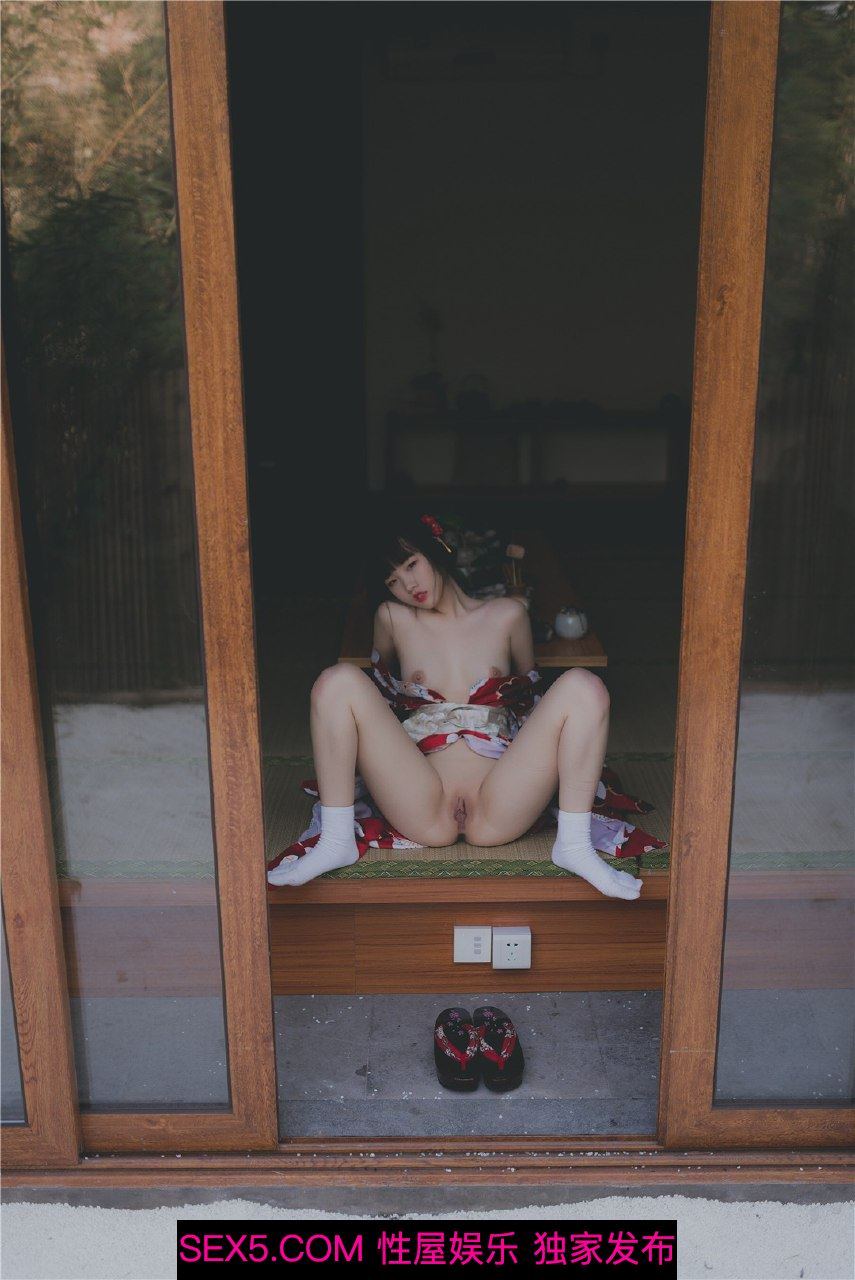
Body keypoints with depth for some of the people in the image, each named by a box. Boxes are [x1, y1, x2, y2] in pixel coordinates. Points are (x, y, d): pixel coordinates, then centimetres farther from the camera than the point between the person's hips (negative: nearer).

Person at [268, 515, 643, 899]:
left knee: (583, 686, -16)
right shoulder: (392, 617, 13)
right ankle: (335, 842, -16)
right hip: (423, 806, 0)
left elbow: (529, 689, 28)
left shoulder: (508, 615, 14)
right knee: (338, 681, -16)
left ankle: (574, 845, -15)